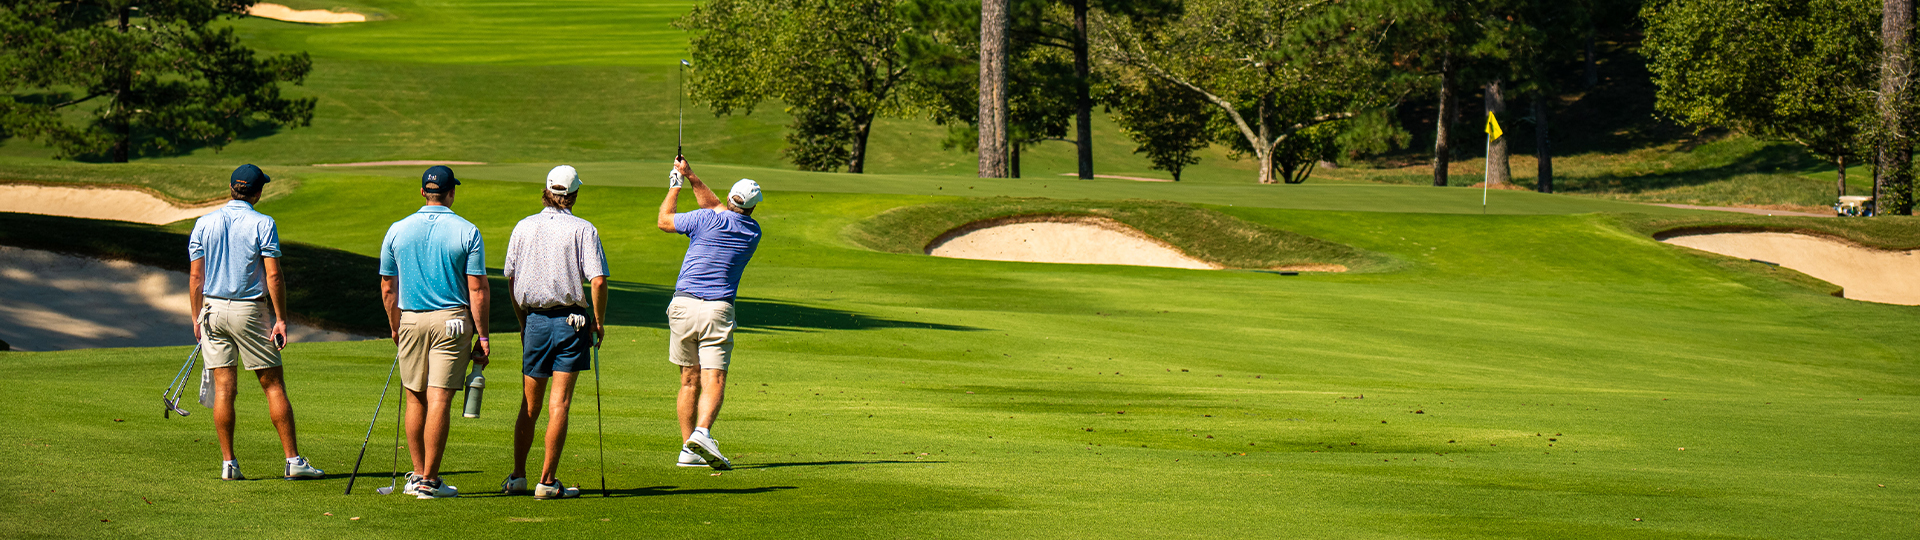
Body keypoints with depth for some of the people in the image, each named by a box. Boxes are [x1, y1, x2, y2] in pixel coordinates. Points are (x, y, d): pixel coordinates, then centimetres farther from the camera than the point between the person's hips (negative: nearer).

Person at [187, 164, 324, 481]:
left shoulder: (204, 224, 3)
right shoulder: (263, 224, -7)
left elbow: (195, 277, 4)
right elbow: (273, 276, -12)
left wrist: (197, 319, 12)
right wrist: (280, 319, -8)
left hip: (213, 309, 3)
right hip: (250, 310, -3)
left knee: (224, 388, 3)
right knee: (273, 384, 2)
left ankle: (228, 463, 1)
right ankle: (293, 460, 0)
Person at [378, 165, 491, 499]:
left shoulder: (397, 231, 3)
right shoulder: (467, 233, -5)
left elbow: (387, 287, 8)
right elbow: (477, 289, -7)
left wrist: (395, 329, 19)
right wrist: (482, 337, -2)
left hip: (410, 321, 3)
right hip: (452, 321, -3)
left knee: (416, 399, 14)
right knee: (439, 400, -4)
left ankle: (418, 474, 18)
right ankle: (429, 480, -5)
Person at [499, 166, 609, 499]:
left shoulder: (524, 227, 4)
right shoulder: (583, 230, -7)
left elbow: (511, 279, 8)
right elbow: (598, 281, -14)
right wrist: (599, 322, -2)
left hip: (534, 319, 3)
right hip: (571, 321, -3)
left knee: (529, 405, 14)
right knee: (559, 404, -2)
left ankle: (517, 476, 19)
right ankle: (547, 481, -4)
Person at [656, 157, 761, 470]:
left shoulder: (706, 220, -4)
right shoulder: (753, 232, 7)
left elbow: (664, 221, 13)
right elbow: (715, 207, 23)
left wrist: (675, 185, 24)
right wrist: (691, 177, 24)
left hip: (683, 305, 1)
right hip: (718, 309, -1)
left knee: (689, 382, 10)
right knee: (714, 381, -8)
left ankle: (688, 449, 10)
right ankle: (702, 432, -34)